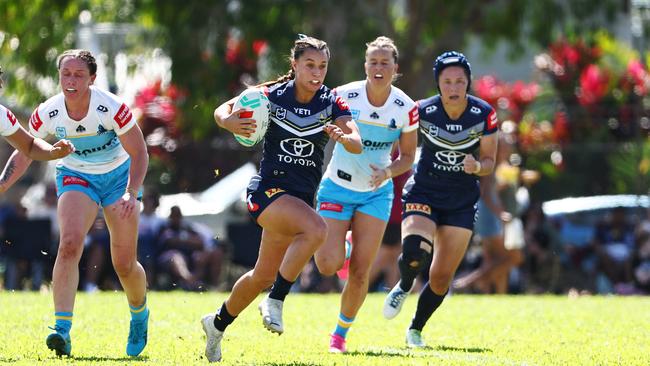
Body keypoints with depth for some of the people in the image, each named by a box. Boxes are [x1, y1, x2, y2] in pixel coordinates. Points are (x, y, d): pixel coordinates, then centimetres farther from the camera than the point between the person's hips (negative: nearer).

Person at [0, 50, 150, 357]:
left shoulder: (111, 108, -26)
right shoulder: (48, 113, -19)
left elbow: (139, 153, -18)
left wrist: (131, 193, -32)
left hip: (118, 176, -1)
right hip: (75, 176, 1)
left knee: (124, 265, -1)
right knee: (69, 244, -26)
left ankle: (139, 315, 33)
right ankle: (62, 330, -30)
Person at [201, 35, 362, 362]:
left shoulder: (331, 104, -2)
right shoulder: (273, 95, -8)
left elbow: (357, 145, -14)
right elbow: (222, 110, -1)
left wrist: (344, 137, -37)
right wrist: (230, 122, -24)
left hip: (302, 197, 5)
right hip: (268, 190, -5)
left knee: (264, 276, 11)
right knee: (316, 229, -32)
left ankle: (218, 323, 34)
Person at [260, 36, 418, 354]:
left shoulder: (406, 108, -9)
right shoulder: (344, 96, -15)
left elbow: (407, 157, 2)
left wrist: (388, 172, -18)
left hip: (376, 193, 2)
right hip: (338, 188, -2)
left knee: (360, 271, -3)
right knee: (328, 264, -17)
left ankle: (340, 333, 17)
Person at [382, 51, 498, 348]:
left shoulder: (484, 114, -11)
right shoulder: (422, 111, -15)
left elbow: (489, 162, -3)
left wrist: (477, 166, -24)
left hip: (461, 203, 2)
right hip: (423, 195, -2)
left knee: (441, 279, 3)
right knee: (414, 251, -28)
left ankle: (416, 329, 27)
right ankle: (403, 287, 7)